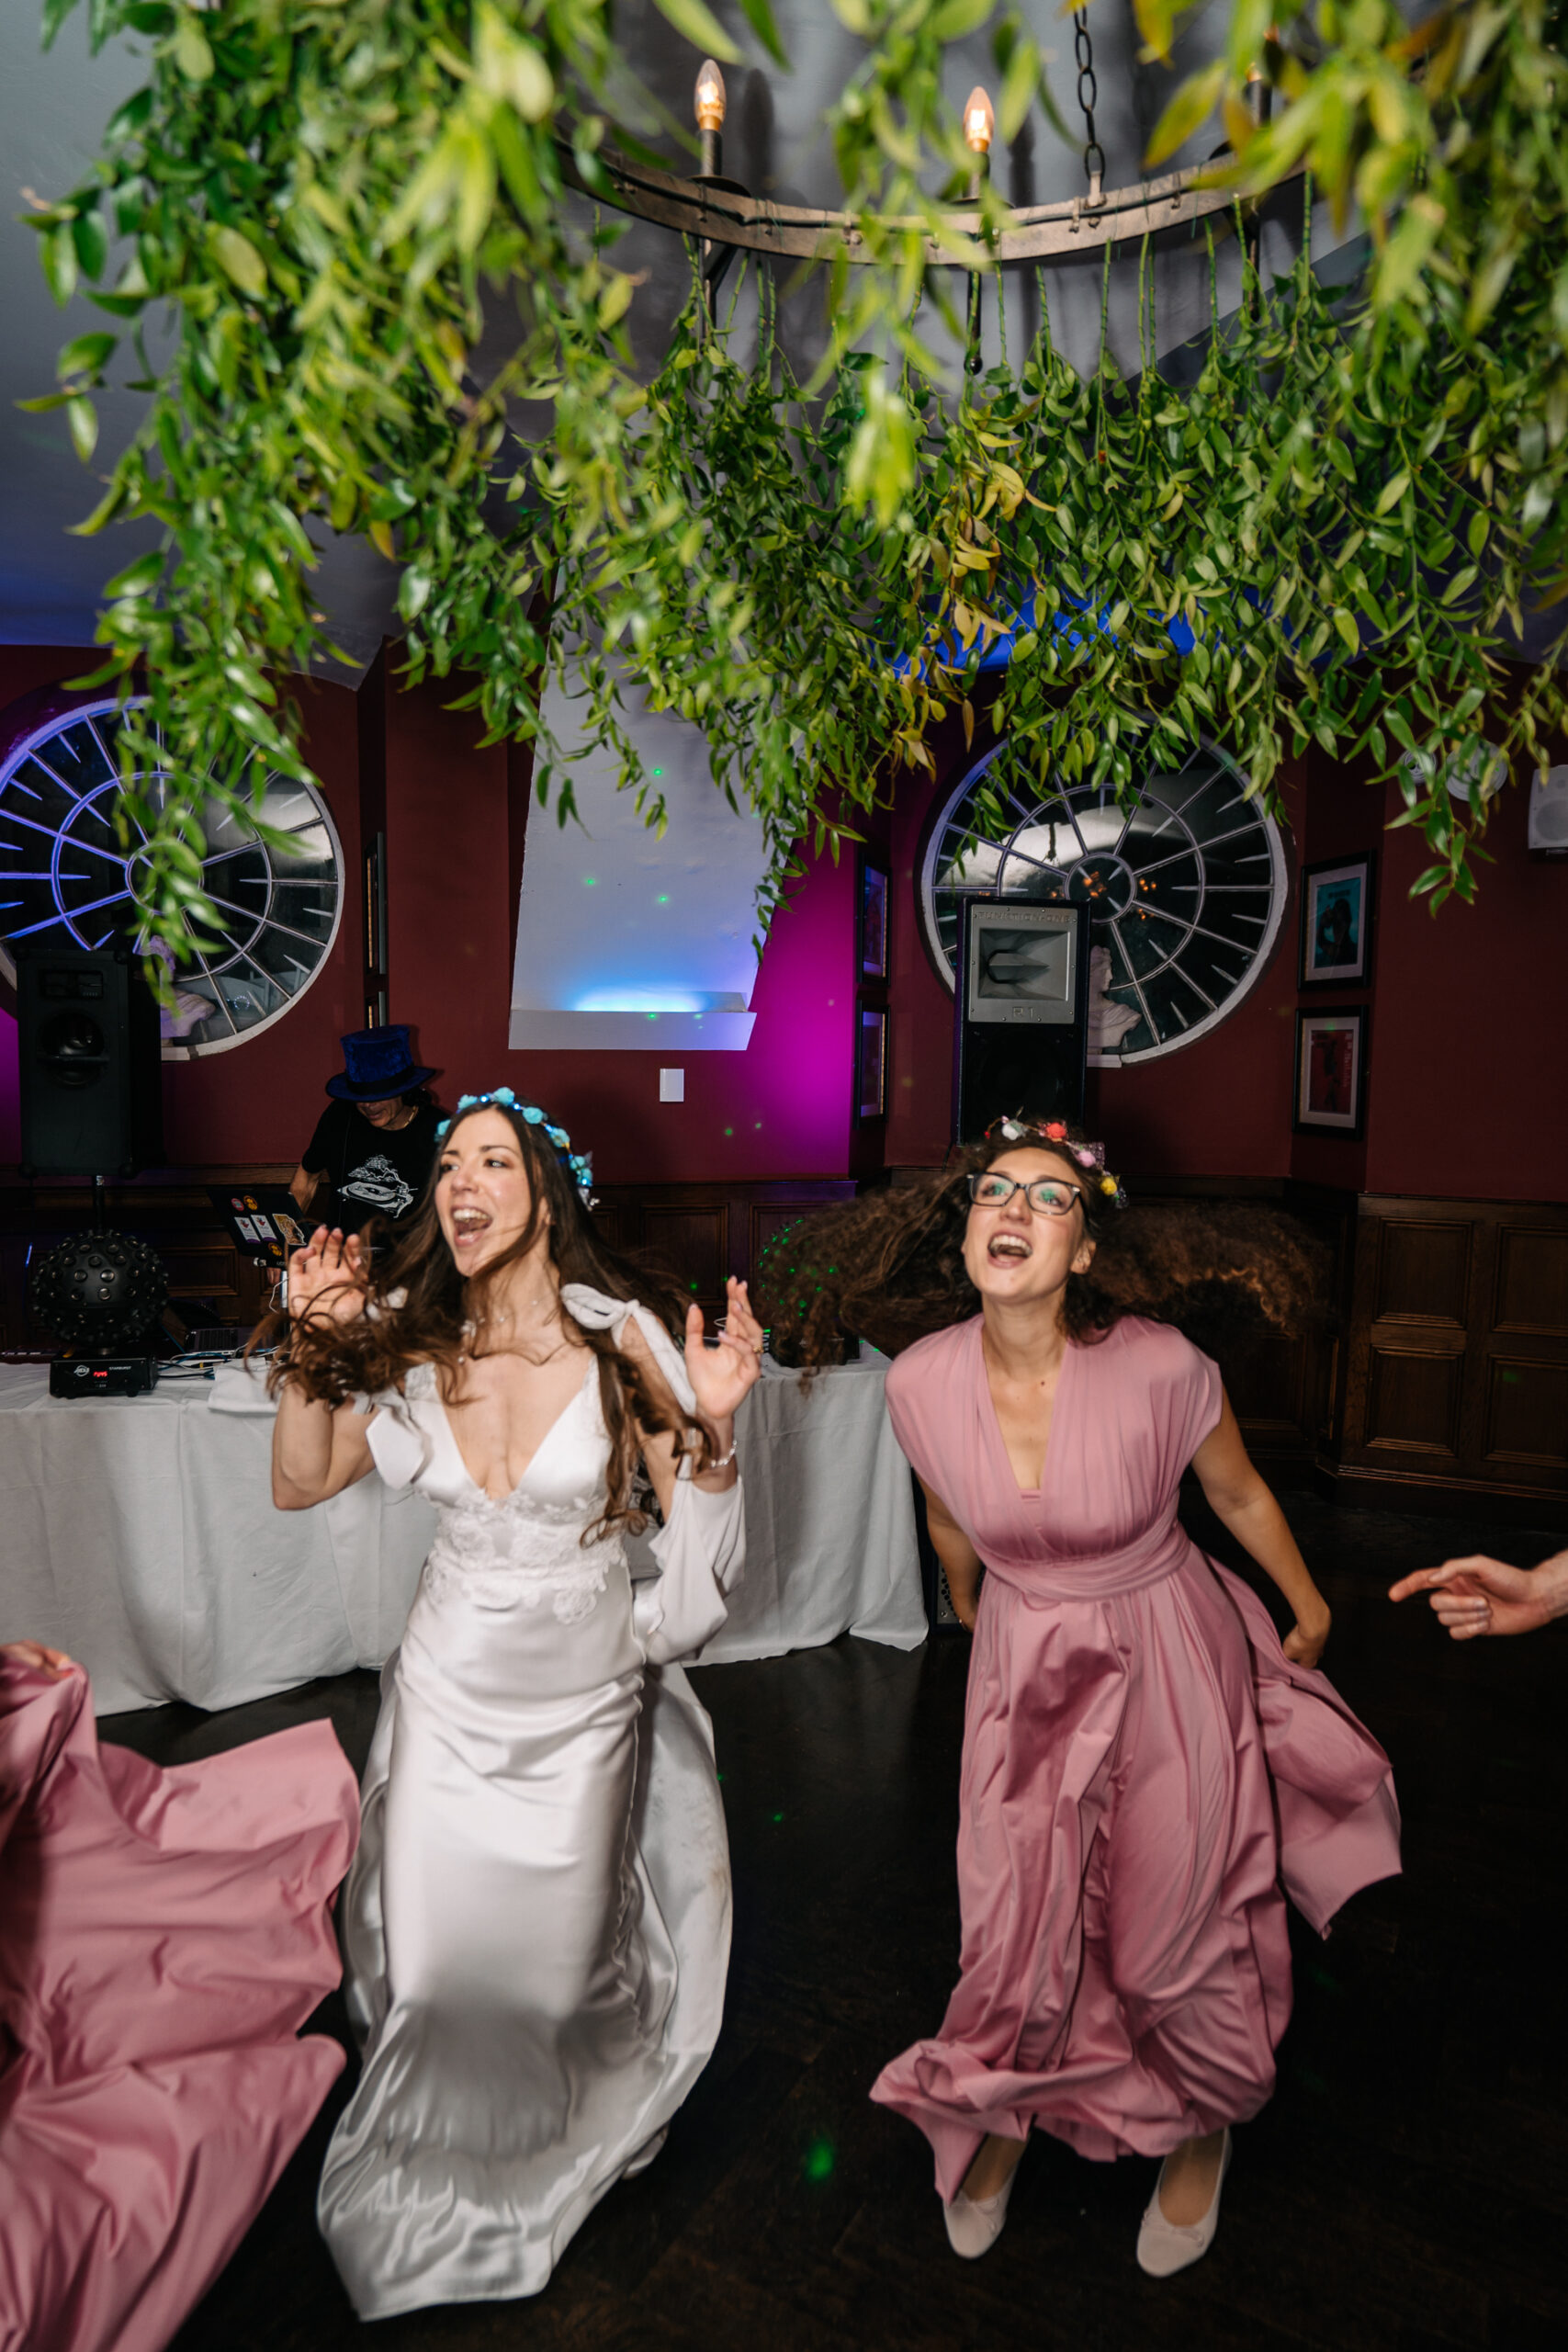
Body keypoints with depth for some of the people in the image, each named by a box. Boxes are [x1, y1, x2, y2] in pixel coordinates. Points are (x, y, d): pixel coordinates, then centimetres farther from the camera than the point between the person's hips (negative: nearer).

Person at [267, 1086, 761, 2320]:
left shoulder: (623, 1338, -18)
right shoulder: (414, 1340, -9)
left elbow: (699, 1533, -13)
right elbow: (300, 1485, 1)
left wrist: (712, 1425, -32)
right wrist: (314, 1348, -11)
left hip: (581, 1696, -2)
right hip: (449, 1686, 2)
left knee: (557, 1959, 13)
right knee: (433, 1960, 12)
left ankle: (556, 2150, 50)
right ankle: (436, 2182, 47)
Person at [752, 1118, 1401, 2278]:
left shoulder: (1159, 1367, -27)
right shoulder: (922, 1382, -18)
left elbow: (1240, 1494, -6)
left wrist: (1307, 1606, 11)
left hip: (1166, 1665, -2)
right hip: (1023, 1666, 2)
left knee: (1175, 1924, 14)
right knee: (1018, 1921, 13)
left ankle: (1203, 2128, 50)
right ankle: (1008, 2110, 48)